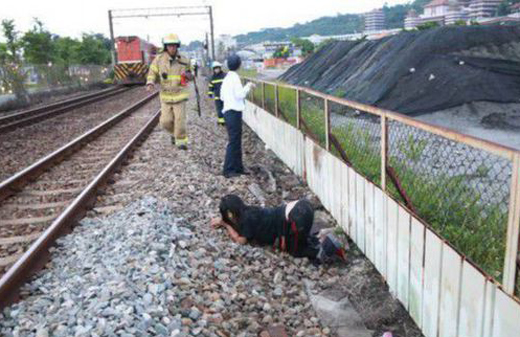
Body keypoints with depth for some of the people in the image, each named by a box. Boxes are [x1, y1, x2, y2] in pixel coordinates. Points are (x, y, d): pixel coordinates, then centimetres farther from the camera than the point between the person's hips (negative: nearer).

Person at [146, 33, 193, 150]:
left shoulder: (183, 60, -4)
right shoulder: (159, 59, -5)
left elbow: (191, 76, 8)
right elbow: (152, 74, -1)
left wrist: (187, 74, -16)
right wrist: (150, 84, -21)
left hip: (180, 95, -1)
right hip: (166, 96, 1)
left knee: (180, 119, -7)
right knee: (166, 121, 0)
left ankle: (181, 141, 10)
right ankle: (174, 133, 32)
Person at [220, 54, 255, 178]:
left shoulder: (226, 78, 15)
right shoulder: (235, 77, -11)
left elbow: (222, 97, 17)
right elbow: (240, 94, -18)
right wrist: (248, 86, -1)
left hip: (228, 111, 9)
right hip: (234, 112, -9)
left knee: (236, 141, 14)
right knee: (234, 141, -7)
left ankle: (238, 168, 20)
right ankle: (228, 170, -5)